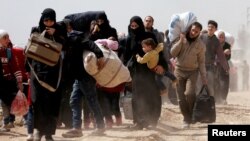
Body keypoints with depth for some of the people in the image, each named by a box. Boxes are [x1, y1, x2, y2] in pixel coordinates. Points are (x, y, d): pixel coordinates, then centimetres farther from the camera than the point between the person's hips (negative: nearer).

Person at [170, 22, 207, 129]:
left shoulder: (200, 45, -1)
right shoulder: (181, 39, 0)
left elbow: (201, 62, 3)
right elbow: (173, 53, -9)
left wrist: (204, 77, -2)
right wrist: (180, 41, -17)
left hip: (192, 72, -1)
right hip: (179, 71, 1)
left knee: (189, 93, -23)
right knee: (181, 98, -2)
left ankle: (193, 114, -3)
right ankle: (186, 120, 8)